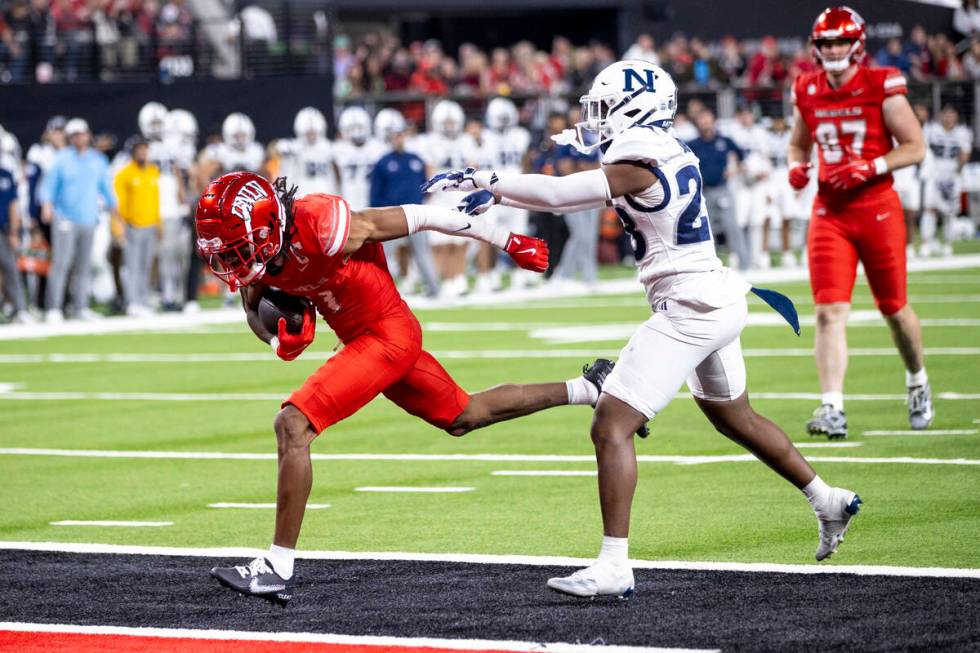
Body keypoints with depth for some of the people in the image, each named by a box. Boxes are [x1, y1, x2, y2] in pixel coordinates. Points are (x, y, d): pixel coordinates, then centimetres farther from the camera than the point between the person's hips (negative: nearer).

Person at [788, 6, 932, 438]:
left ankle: (918, 382, 38)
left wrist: (871, 167, -20)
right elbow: (798, 143, 22)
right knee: (829, 309, -11)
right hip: (829, 211, 3)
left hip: (877, 208, -3)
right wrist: (796, 167, 0)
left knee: (893, 307, 10)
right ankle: (832, 408, -17)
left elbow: (915, 147, -6)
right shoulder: (808, 93, 5)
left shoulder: (882, 87, -8)